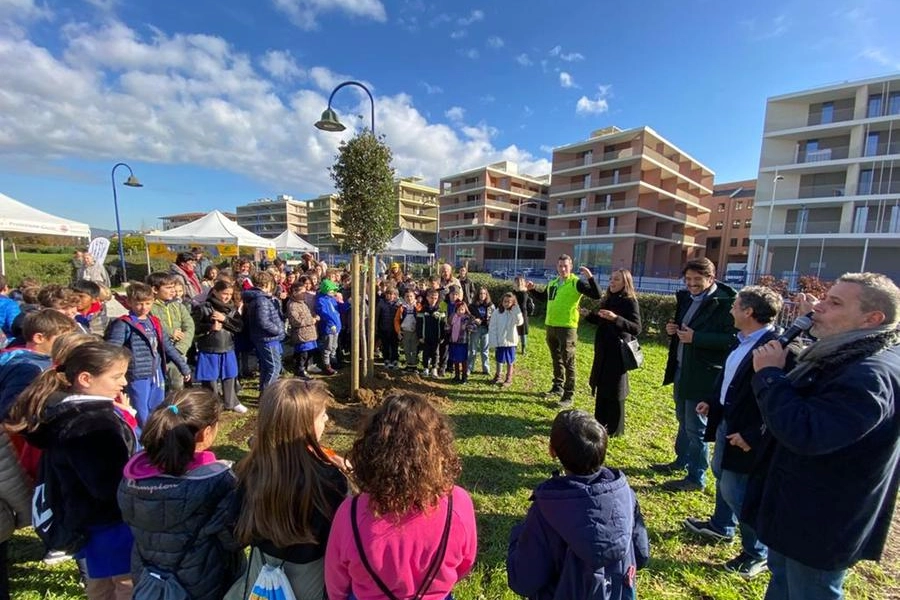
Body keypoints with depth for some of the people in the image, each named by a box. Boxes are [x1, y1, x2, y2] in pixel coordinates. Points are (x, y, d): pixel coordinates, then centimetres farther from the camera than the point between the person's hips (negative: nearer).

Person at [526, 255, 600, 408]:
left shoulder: (576, 282, -10)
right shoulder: (552, 283, 11)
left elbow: (597, 296, -19)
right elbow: (543, 297, 29)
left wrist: (590, 278, -29)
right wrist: (532, 290, 15)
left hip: (567, 327, -7)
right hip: (551, 326, 7)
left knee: (568, 362, 0)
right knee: (556, 360, 18)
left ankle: (569, 396, 9)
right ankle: (558, 387, 32)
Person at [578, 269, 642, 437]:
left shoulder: (630, 302, -13)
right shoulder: (608, 300, 10)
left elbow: (637, 329, -22)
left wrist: (616, 318, -34)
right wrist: (587, 314, 5)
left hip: (618, 353, -7)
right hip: (603, 351, 8)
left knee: (614, 391, 2)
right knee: (601, 388, 15)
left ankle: (615, 429, 16)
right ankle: (600, 422, 30)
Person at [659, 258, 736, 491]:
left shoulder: (724, 303, -17)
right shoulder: (686, 298, 8)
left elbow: (732, 339, -24)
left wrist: (695, 337, -26)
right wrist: (673, 329, -1)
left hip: (703, 376, -8)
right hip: (681, 370, 8)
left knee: (696, 427, 3)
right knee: (683, 420, 22)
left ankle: (696, 477, 19)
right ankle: (681, 461, 39)